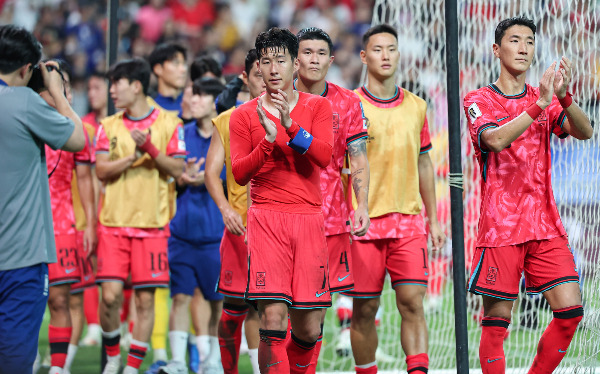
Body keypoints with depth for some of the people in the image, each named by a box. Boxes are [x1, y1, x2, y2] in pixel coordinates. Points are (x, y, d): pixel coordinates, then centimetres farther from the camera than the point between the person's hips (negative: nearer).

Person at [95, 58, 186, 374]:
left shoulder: (168, 123, 3)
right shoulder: (109, 126, 10)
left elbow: (177, 169, -3)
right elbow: (101, 170, 0)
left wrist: (151, 149, -17)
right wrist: (135, 155, -12)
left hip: (152, 223, -2)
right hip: (114, 222, 2)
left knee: (145, 298, -2)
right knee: (110, 295, -7)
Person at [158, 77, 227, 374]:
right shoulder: (182, 135, 9)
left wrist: (209, 179, -15)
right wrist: (183, 177, -8)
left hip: (217, 232, -3)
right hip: (183, 230, 3)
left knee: (219, 300, 3)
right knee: (180, 296, 0)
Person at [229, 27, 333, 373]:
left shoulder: (318, 107, 10)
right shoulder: (245, 115, 8)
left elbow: (324, 156, -5)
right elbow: (239, 173, 1)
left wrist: (291, 127, -19)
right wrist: (269, 140, -15)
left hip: (309, 217, 2)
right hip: (267, 217, -1)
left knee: (309, 329, 3)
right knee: (273, 318, -16)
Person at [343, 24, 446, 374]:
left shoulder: (416, 106, 11)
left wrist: (433, 219, 17)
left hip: (409, 221, 2)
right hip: (363, 223, -2)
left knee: (413, 302, -10)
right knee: (365, 310, 2)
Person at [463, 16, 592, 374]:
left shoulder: (545, 100, 12)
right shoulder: (479, 100, 0)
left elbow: (585, 132, -5)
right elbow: (495, 139, -21)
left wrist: (564, 97, -24)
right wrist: (539, 106, -33)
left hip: (545, 224, 4)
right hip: (501, 227, -4)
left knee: (570, 311, -7)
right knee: (497, 321, -4)